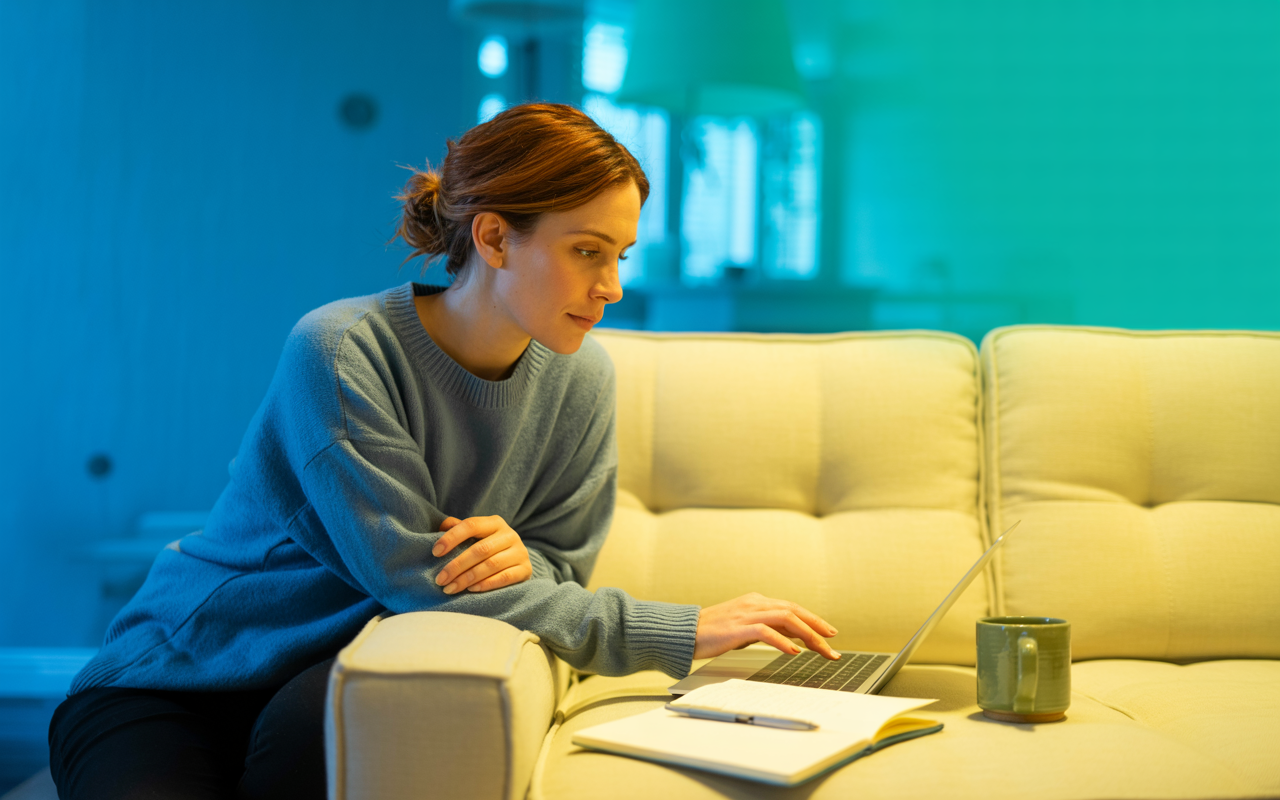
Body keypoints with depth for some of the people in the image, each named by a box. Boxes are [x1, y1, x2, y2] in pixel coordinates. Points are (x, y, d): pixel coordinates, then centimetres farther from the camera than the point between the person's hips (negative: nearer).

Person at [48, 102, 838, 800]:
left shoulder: (580, 380, -4)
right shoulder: (340, 352, -22)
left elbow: (558, 567, 4)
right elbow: (416, 579, -23)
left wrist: (523, 561, -24)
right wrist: (677, 632, -25)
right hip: (177, 681, -3)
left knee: (314, 722, -33)